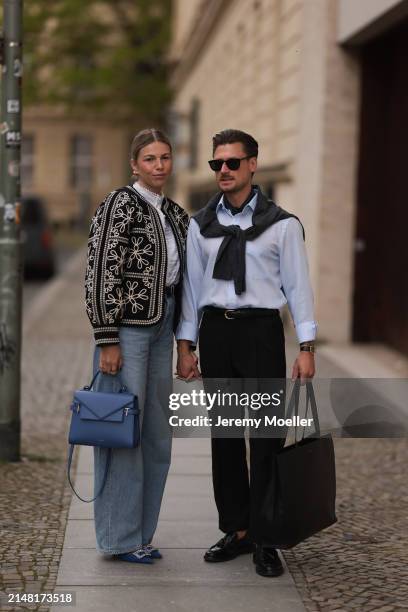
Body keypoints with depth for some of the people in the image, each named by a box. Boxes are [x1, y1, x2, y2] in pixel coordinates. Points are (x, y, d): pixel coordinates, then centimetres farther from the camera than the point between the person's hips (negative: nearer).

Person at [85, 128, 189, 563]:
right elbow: (100, 273, -14)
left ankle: (139, 532, 20)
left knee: (155, 434, 10)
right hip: (126, 325, -8)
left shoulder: (175, 214, 14)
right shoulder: (119, 203, -9)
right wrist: (107, 341, -18)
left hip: (160, 327, 8)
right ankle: (119, 536, 5)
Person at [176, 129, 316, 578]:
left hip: (261, 330, -3)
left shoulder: (281, 224, -1)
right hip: (215, 329, 3)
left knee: (266, 436, -3)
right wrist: (185, 346, 6)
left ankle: (264, 540, 6)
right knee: (224, 436, 8)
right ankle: (236, 530, 19)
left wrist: (306, 348, -5)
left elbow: (298, 286, -1)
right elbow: (191, 286, 10)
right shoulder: (200, 225, 8)